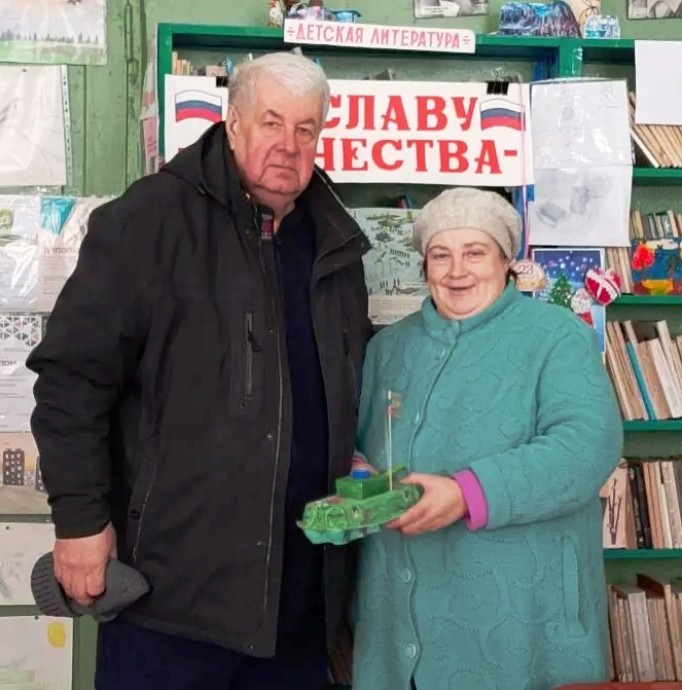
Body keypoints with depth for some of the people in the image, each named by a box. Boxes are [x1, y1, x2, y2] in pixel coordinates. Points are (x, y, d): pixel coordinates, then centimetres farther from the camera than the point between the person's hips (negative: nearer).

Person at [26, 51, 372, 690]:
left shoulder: (335, 241, 10)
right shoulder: (149, 219, -9)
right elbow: (73, 373, -11)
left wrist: (353, 467, 10)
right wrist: (80, 518, -13)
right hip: (173, 574, -5)